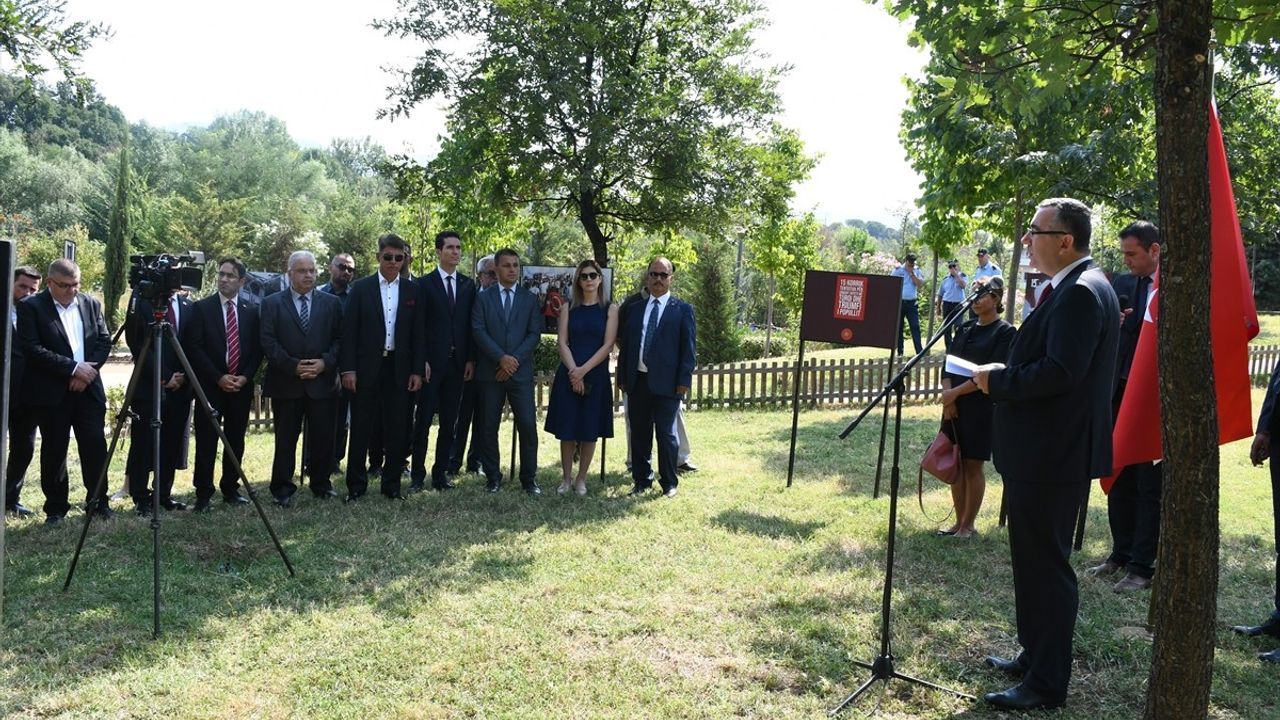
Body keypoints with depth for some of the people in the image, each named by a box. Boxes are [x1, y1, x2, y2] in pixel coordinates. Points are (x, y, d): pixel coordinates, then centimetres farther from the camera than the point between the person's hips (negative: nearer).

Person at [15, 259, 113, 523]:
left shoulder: (91, 304, 10)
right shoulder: (31, 307, -3)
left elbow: (105, 341, 8)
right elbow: (32, 349, -12)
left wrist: (88, 370, -8)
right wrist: (73, 368, -16)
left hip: (89, 388, 3)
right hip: (51, 392, -3)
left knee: (95, 446, 1)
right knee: (54, 450, 4)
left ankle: (98, 501, 12)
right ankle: (56, 508, 14)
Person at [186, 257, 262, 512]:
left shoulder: (252, 309, 7)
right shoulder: (202, 307, 0)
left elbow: (257, 348, 7)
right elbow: (196, 348, -4)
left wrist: (245, 377, -6)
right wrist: (218, 378, -12)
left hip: (241, 385, 2)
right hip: (210, 385, -2)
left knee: (236, 441, 8)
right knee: (206, 442, -2)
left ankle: (230, 489, 19)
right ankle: (203, 495, 4)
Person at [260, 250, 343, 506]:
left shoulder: (331, 303, 10)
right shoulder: (272, 303, 5)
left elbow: (339, 339, 6)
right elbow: (268, 342, -3)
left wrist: (325, 362, -10)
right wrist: (293, 366, -13)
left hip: (322, 381, 2)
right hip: (285, 384, -1)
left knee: (324, 437, 5)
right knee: (285, 440, 3)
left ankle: (321, 484, 20)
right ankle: (282, 489, 12)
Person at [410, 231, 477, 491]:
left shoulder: (468, 285, 10)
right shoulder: (425, 283, -1)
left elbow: (471, 325, 9)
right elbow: (418, 325, -4)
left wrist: (471, 359, 2)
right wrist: (421, 360, -10)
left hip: (458, 362, 4)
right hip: (432, 362, -4)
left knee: (449, 422, 7)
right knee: (423, 420, 0)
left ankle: (441, 473, 15)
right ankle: (418, 474, 8)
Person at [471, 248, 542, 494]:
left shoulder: (530, 299, 10)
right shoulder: (483, 298, 7)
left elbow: (534, 334, 2)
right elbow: (479, 332, -3)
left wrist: (515, 360, -10)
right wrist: (501, 358, -14)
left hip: (521, 371, 0)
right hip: (490, 372, 0)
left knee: (528, 425, -5)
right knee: (488, 427, 3)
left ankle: (528, 479, 5)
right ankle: (493, 477, 15)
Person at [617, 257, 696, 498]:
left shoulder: (683, 310, 2)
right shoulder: (635, 309, 14)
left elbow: (689, 347, -3)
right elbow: (626, 345, 14)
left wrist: (684, 380, -10)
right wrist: (622, 377, 8)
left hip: (666, 383, -4)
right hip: (637, 380, 4)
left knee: (666, 434, 2)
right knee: (639, 434, 10)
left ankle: (669, 483, 15)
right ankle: (641, 481, 21)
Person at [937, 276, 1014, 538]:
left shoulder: (1005, 332, -5)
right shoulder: (964, 329, 13)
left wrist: (957, 392, -16)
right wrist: (947, 393, -9)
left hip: (981, 405, -6)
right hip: (954, 405, 6)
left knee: (972, 465, -1)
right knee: (954, 463, 7)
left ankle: (969, 525, 10)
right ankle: (959, 522, 18)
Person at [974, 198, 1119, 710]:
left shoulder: (1080, 293, -19)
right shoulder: (1075, 287, 14)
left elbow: (1060, 372, -28)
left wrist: (996, 381, -16)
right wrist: (1000, 379, 6)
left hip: (1051, 456, -11)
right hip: (1043, 451, 11)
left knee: (1045, 564, -1)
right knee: (1035, 559, 20)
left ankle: (1047, 683, 10)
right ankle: (1036, 655, 34)